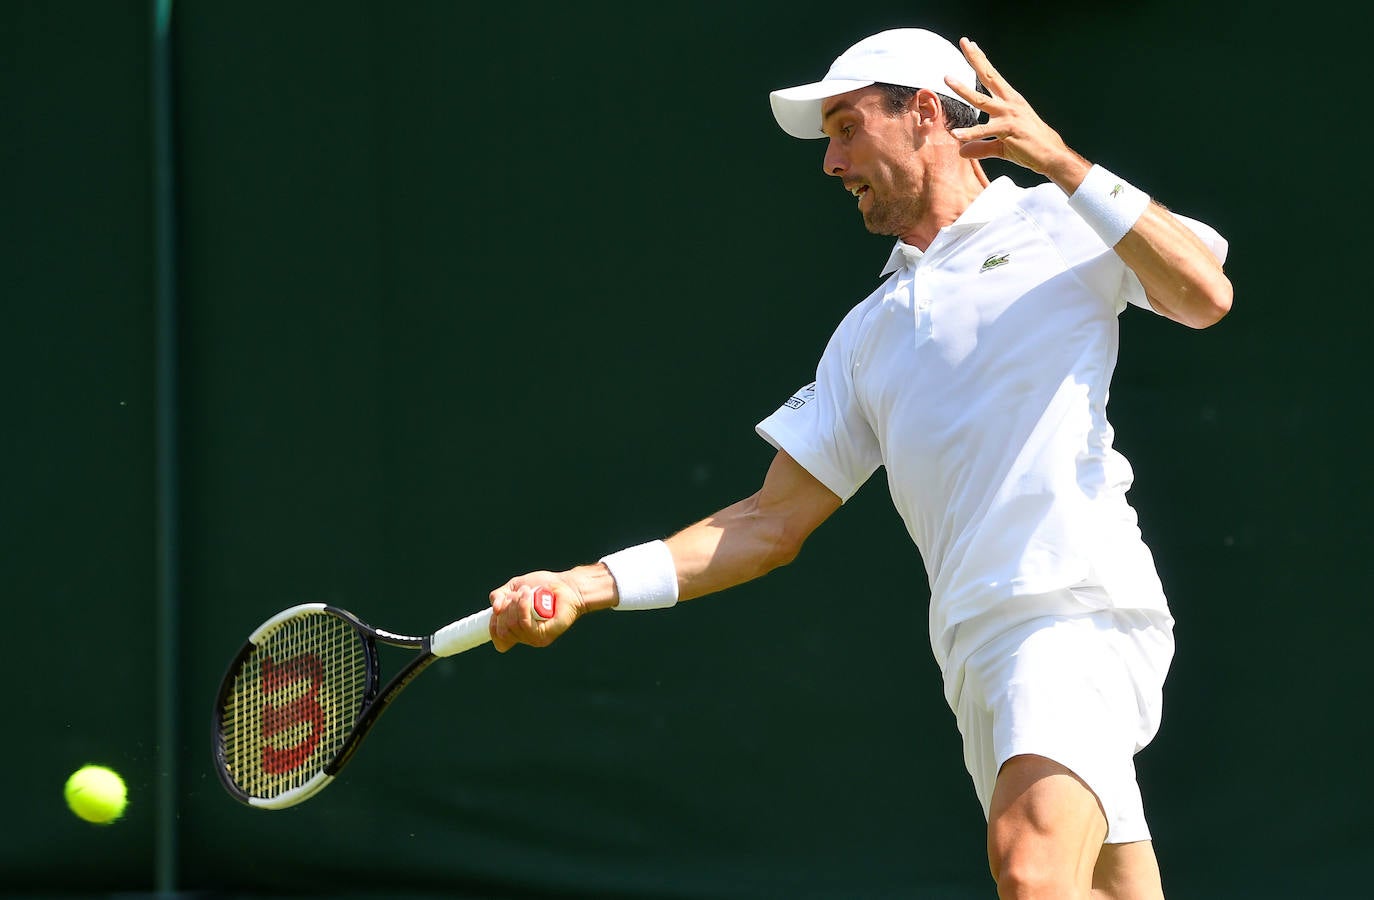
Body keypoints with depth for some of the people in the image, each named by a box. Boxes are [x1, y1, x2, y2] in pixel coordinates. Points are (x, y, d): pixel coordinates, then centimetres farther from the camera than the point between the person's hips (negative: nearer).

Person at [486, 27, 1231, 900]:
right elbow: (774, 523, 21)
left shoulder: (1062, 223, 7)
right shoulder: (871, 332, 24)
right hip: (979, 648, 7)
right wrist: (590, 586, 10)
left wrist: (1062, 164, -16)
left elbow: (1206, 296, -11)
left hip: (1076, 604, -7)